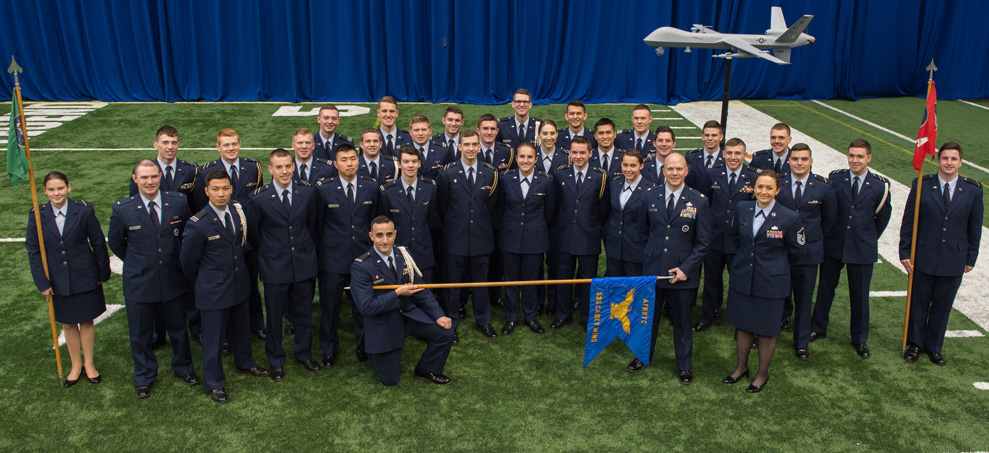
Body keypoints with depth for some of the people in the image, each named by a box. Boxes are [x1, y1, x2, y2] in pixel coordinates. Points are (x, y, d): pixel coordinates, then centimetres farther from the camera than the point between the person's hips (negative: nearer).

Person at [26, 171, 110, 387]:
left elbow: (98, 243, -4)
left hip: (85, 278, -2)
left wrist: (103, 273, 0)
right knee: (68, 324, 15)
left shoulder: (84, 211, -12)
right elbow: (33, 251, -1)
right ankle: (76, 365, 33)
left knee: (86, 321, 12)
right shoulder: (37, 215, -7)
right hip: (58, 281, 2)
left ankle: (89, 363, 30)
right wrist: (42, 282, -4)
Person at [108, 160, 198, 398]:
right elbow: (115, 243, 5)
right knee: (140, 334, 14)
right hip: (139, 283, -1)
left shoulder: (179, 202, -8)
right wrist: (136, 262, 10)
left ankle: (183, 368, 42)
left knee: (178, 329, 18)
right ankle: (144, 377, 37)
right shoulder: (122, 209, -11)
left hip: (174, 280, 1)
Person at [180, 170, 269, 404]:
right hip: (213, 289, -5)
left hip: (240, 284, 5)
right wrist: (203, 283, 4)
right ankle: (214, 384, 26)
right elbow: (187, 261, -8)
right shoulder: (197, 225, -21)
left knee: (240, 328, 23)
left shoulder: (238, 211, -5)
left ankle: (244, 363, 48)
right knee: (214, 336, 8)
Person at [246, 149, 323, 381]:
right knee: (274, 315, 10)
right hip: (275, 265, -2)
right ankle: (276, 361, 28)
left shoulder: (307, 192, -5)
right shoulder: (259, 198, -11)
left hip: (304, 263, 2)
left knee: (303, 312, 15)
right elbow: (252, 232, 2)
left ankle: (304, 354, 34)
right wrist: (269, 251, 7)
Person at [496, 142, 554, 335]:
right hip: (510, 238, 1)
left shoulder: (545, 181, -5)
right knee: (511, 279, 9)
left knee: (531, 280, 10)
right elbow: (500, 208, 7)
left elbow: (549, 211, 5)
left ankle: (530, 317, 27)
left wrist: (537, 228, 11)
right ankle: (511, 318, 24)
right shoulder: (506, 179, -4)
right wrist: (508, 226, 9)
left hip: (535, 239, 0)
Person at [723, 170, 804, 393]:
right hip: (742, 278, 4)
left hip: (771, 282, -3)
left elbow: (796, 249, 0)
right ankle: (741, 367, 36)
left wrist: (774, 264, 8)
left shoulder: (789, 218, -15)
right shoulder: (742, 209, -3)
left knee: (767, 330, 9)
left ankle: (762, 373, 29)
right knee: (743, 325, 17)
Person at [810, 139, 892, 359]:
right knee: (825, 288, 14)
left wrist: (870, 239, 11)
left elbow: (883, 217, 6)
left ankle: (859, 339, 26)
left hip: (862, 249, -1)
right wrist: (827, 233, 5)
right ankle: (818, 328, 32)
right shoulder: (835, 178, -4)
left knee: (859, 295, 9)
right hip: (833, 244, 1)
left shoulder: (880, 185, -6)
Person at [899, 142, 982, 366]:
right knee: (918, 303, 12)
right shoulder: (922, 185, -6)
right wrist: (905, 252, -5)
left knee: (942, 305, 13)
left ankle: (934, 347, 29)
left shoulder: (973, 190, -3)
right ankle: (915, 343, 29)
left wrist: (971, 258, 5)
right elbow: (908, 222, -3)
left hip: (954, 260, 1)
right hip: (923, 257, -1)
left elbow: (975, 227, 4)